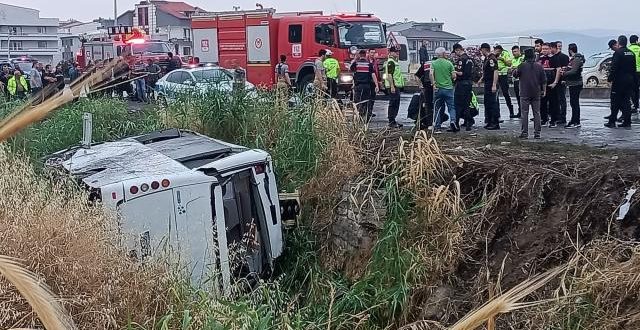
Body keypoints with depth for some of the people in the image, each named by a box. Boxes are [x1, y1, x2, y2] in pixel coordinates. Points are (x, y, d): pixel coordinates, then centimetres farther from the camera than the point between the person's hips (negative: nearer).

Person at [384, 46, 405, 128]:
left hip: (396, 86, 11)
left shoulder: (395, 62, 20)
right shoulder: (390, 62, -13)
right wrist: (392, 86, -24)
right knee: (392, 104, -8)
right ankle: (391, 122, -5)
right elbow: (389, 75, -20)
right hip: (393, 86, -11)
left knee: (396, 104, 13)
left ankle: (393, 121, 18)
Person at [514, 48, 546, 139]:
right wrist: (544, 90, 13)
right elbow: (544, 80, 4)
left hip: (525, 93, -3)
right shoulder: (539, 66, 0)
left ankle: (524, 132, -1)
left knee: (524, 113, 1)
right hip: (536, 93, 3)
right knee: (536, 113, 7)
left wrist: (515, 70, 25)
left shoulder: (522, 66, -8)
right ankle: (537, 133, 6)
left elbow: (515, 75, 7)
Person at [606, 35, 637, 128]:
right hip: (630, 81, 6)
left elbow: (613, 68, -17)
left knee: (616, 102, -1)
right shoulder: (631, 53, 10)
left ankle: (612, 121, 1)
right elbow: (634, 68, 14)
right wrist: (633, 80, 18)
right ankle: (627, 121, 8)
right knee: (626, 101, 9)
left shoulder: (618, 53, -12)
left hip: (619, 81, -6)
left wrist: (610, 79, -10)